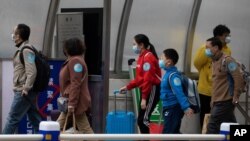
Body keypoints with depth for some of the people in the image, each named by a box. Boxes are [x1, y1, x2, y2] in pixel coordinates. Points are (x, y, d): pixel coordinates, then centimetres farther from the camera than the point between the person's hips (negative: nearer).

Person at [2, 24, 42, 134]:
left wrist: (26, 88, -21)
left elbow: (32, 72, -22)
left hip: (23, 93, -10)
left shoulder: (26, 51, -14)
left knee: (12, 119, -5)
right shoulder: (22, 49, 16)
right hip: (26, 92, 10)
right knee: (35, 119, 9)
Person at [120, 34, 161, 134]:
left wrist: (144, 98, -22)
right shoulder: (142, 57, 14)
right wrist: (127, 87, 17)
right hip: (146, 90, 10)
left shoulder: (148, 57, -16)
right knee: (140, 120, 10)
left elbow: (148, 79, -21)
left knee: (143, 120, -11)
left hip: (152, 91, -10)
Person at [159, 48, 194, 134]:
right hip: (169, 108, 10)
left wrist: (186, 107, -34)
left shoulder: (173, 75, -18)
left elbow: (179, 92, -27)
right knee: (174, 133, 16)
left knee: (168, 134, -9)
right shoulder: (169, 73, 12)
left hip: (173, 109, -10)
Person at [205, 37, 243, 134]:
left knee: (212, 128, -10)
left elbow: (238, 78, -19)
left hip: (224, 101, -9)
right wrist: (213, 100, 17)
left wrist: (235, 97, -17)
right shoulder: (214, 61, 15)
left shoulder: (227, 60, -13)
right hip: (217, 101, 9)